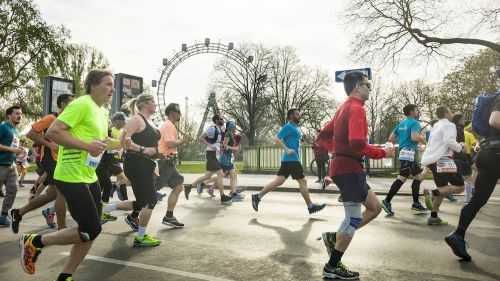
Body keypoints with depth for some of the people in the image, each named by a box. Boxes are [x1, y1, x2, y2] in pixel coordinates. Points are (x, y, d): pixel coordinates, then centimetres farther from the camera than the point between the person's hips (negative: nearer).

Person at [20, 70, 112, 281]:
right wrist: (87, 145, -23)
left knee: (92, 231, 10)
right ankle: (34, 242, 13)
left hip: (89, 177, 10)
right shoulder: (82, 104, -14)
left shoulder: (102, 112, 15)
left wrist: (101, 145, 9)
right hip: (72, 177, -10)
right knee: (90, 230, -7)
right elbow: (52, 132, -21)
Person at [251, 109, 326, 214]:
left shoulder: (297, 128, 20)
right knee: (303, 181, -2)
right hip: (291, 159, -9)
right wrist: (287, 150, -22)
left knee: (278, 181, 7)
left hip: (291, 159, 9)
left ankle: (258, 196, 10)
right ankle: (310, 206, 8)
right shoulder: (288, 127, -9)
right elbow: (276, 139, -17)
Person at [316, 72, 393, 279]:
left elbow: (323, 137, 21)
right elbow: (357, 144, -27)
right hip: (349, 169, -10)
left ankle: (334, 238, 14)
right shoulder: (356, 108, -13)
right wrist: (383, 153, -13)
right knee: (354, 219, -2)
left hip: (343, 166, 10)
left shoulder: (344, 108, 18)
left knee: (375, 207, 16)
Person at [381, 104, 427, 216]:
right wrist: (423, 138, -3)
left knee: (419, 177, 15)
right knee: (402, 178, -7)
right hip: (410, 153, -10)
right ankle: (387, 201, -6)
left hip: (404, 152, 10)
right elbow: (414, 137, -23)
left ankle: (416, 203, 17)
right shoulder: (415, 123, -7)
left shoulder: (401, 123, 17)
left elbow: (391, 139, 13)